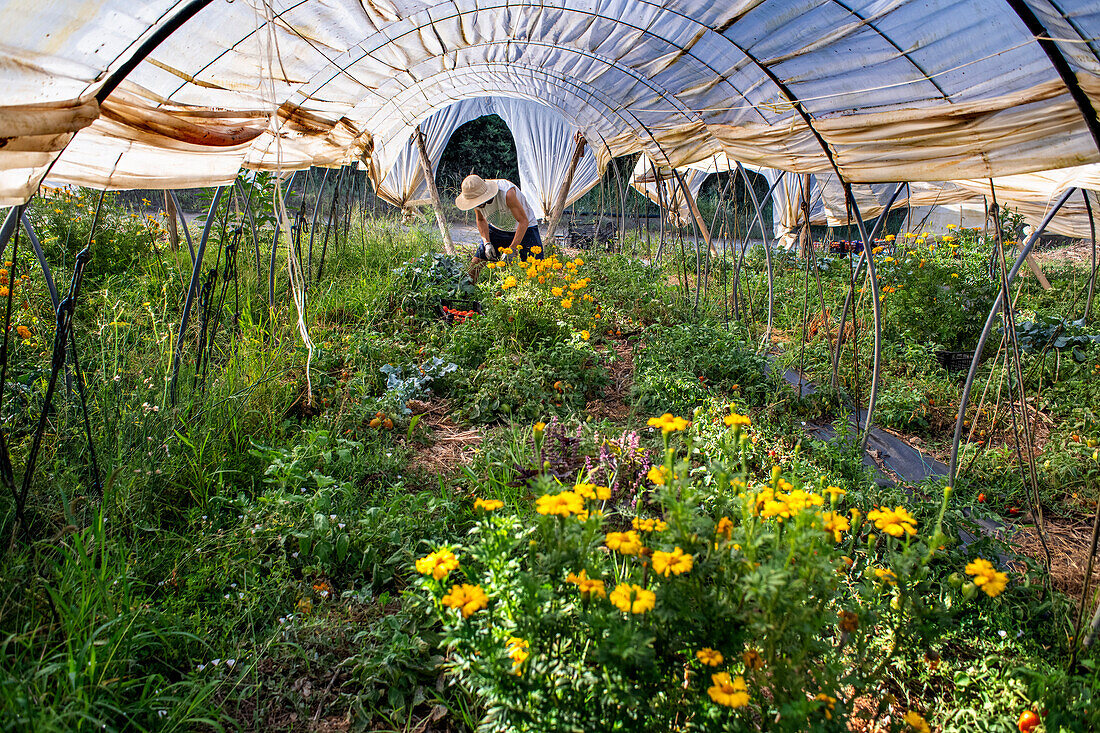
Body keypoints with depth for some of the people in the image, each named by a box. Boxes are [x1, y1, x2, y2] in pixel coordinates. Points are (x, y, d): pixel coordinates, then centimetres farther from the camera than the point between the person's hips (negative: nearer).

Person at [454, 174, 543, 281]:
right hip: (496, 229, 4)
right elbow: (481, 220, 1)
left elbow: (523, 221, -30)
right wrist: (487, 243, -15)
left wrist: (511, 249, -33)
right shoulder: (476, 198, -19)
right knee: (474, 266, -6)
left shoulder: (507, 193, -36)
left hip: (524, 229, -4)